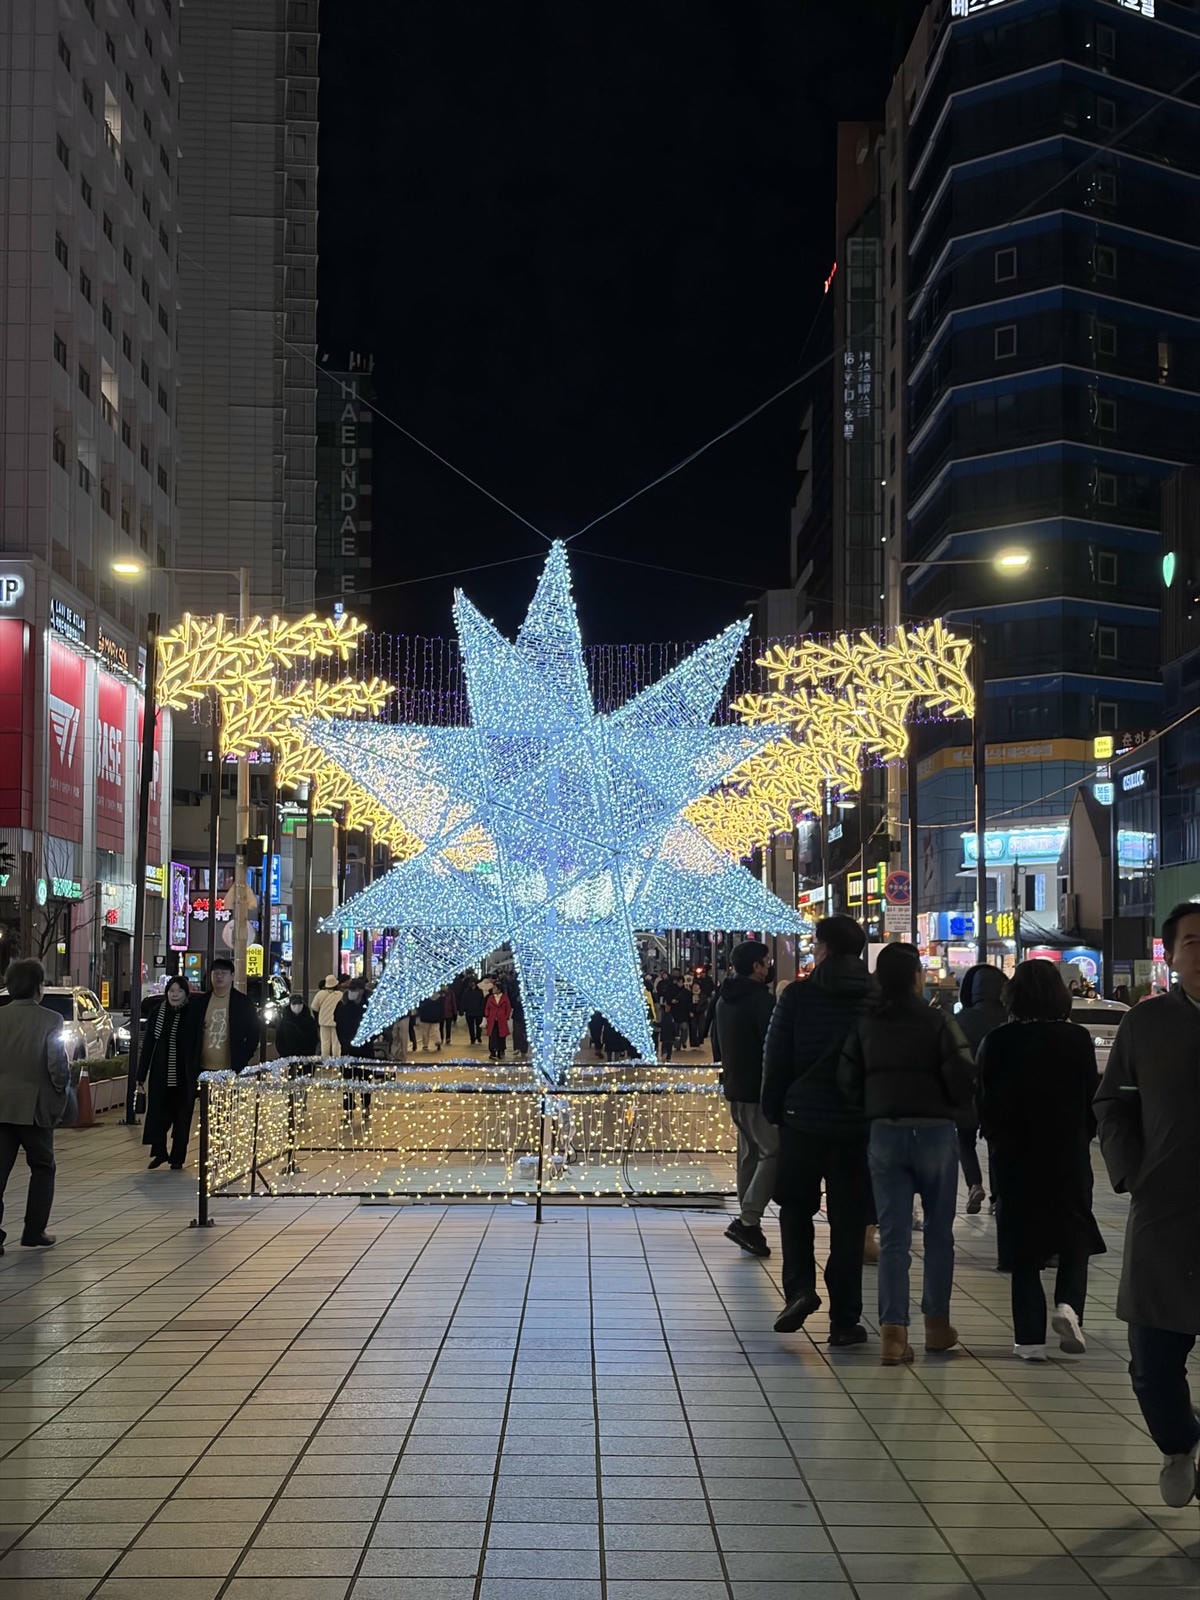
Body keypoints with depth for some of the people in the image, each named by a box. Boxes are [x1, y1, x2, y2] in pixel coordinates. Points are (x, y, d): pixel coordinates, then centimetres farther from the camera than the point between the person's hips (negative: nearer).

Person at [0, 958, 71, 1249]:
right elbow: (58, 1064, -12)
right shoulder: (50, 1020, -9)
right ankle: (34, 1233, 14)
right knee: (42, 1168, 14)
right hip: (35, 1105, -3)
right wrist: (61, 1094, 3)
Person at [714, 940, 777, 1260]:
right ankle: (747, 1220, -16)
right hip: (758, 1090, -9)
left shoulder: (725, 999, 13)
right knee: (774, 1152, -9)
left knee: (750, 1153, 14)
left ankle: (748, 1223, 16)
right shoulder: (760, 999, -15)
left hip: (735, 1088, 9)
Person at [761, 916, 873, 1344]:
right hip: (860, 1125, 1)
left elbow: (776, 1061, -3)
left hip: (804, 1119, -1)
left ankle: (800, 1287, -3)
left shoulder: (797, 996, -6)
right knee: (848, 1220, 7)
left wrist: (773, 1111, 7)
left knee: (795, 1207, 17)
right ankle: (844, 1320, 8)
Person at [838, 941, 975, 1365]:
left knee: (892, 1236, 3)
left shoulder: (865, 1024, 2)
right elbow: (962, 1077, -13)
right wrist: (952, 1107, 7)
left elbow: (847, 1080, 2)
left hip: (884, 1133, 2)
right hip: (935, 1131, -2)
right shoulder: (937, 1020, -8)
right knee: (939, 1232, 13)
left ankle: (893, 1330, -6)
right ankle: (937, 1323, 19)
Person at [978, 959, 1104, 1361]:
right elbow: (1092, 1098, -2)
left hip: (1014, 1155, 1)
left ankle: (1030, 1336, 3)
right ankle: (1068, 1304, -9)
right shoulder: (1077, 1039, -7)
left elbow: (986, 1102, -2)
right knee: (1075, 1236, 14)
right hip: (1069, 1154, 0)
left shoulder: (998, 1042, -5)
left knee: (1023, 1243, 7)